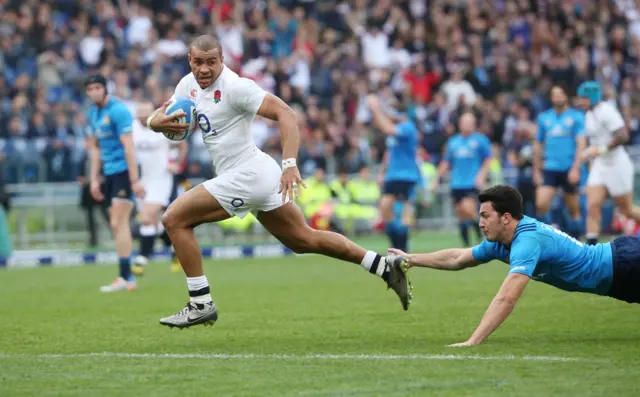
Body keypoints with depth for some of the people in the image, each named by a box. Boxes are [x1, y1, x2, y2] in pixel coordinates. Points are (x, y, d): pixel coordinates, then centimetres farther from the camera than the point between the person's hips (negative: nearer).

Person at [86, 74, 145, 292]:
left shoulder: (117, 110, -13)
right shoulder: (93, 113, 14)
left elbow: (128, 146, -17)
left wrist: (134, 180, -21)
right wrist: (94, 179, 16)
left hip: (124, 170, -8)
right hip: (109, 173, 8)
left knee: (118, 224, -13)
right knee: (117, 225, 7)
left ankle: (125, 278, -13)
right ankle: (126, 276, 11)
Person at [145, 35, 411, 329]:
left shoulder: (234, 87, -16)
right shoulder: (189, 85, 10)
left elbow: (284, 113, -22)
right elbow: (157, 117, 15)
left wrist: (290, 164, -33)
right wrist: (158, 121, -12)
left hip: (246, 176, -9)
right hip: (257, 178, 9)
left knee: (175, 219, -7)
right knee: (304, 240, 16)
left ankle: (201, 305, -2)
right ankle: (386, 266, 20)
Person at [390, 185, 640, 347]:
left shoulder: (528, 241, -33)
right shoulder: (501, 241, -3)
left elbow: (506, 298, -43)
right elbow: (458, 258, 12)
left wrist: (472, 342, -47)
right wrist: (412, 259, 10)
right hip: (613, 255, 9)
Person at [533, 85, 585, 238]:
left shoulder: (576, 116, 0)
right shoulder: (544, 117, 10)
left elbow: (581, 143, -7)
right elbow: (538, 145, 18)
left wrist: (576, 168, -17)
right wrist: (536, 170, 16)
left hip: (569, 170, -2)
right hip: (549, 168, 2)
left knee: (574, 208, 3)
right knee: (541, 204, -13)